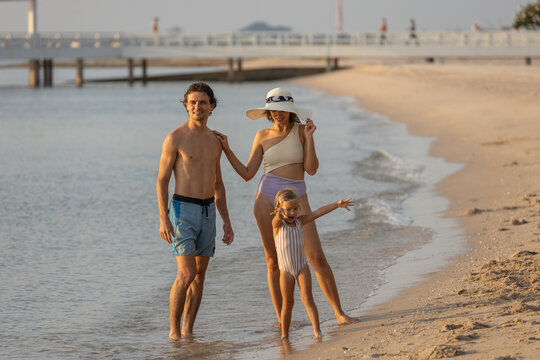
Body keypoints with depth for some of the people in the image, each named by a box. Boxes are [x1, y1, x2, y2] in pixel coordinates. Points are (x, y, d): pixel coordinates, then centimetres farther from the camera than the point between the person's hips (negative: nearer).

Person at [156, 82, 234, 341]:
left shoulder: (214, 142, 10)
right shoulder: (175, 138, -9)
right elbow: (162, 180, -8)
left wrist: (226, 221, 12)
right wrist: (163, 219, -17)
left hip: (208, 213, 6)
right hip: (183, 210, -6)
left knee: (199, 275, 6)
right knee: (186, 274, -14)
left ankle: (188, 332, 12)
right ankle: (174, 331, -3)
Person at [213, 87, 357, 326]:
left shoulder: (302, 131, 2)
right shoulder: (263, 137, 6)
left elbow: (311, 169, -6)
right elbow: (247, 174, 6)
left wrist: (309, 138, -13)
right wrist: (226, 150, 1)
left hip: (296, 198, -1)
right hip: (267, 199, 1)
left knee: (316, 257, -9)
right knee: (273, 261, 3)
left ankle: (339, 313, -2)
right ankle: (281, 320, 11)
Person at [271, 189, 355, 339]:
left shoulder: (299, 221, 0)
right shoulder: (278, 224, -12)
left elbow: (318, 213, -5)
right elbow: (278, 218, -37)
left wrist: (337, 204, -12)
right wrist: (280, 213, -61)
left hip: (302, 267, 2)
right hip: (286, 270, -2)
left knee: (307, 298, -9)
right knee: (288, 303, 5)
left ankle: (316, 330, -12)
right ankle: (284, 335, 16)